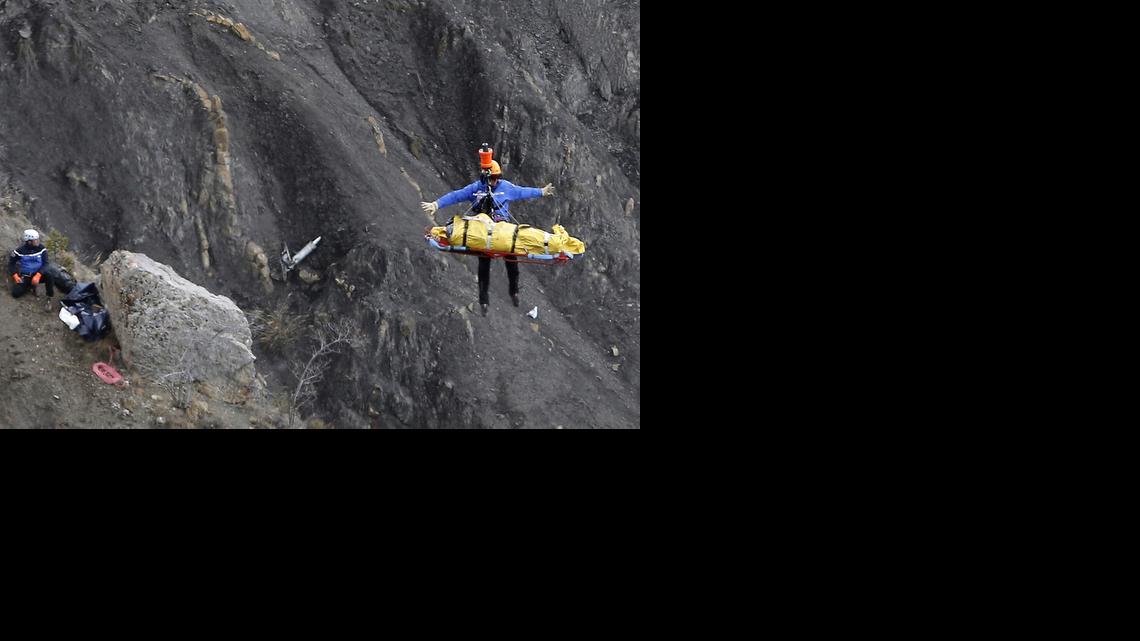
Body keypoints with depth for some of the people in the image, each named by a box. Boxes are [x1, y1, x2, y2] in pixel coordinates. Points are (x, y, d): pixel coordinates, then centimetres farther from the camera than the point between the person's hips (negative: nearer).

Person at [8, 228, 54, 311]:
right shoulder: (20, 251, -12)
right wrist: (15, 276, -15)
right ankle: (30, 285, 13)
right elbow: (11, 263, 1)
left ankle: (49, 299, -20)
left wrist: (38, 275, -31)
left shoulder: (42, 249, -11)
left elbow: (45, 264, -15)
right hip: (25, 277, 1)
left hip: (38, 275, -1)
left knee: (49, 275, -34)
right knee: (16, 293, -19)